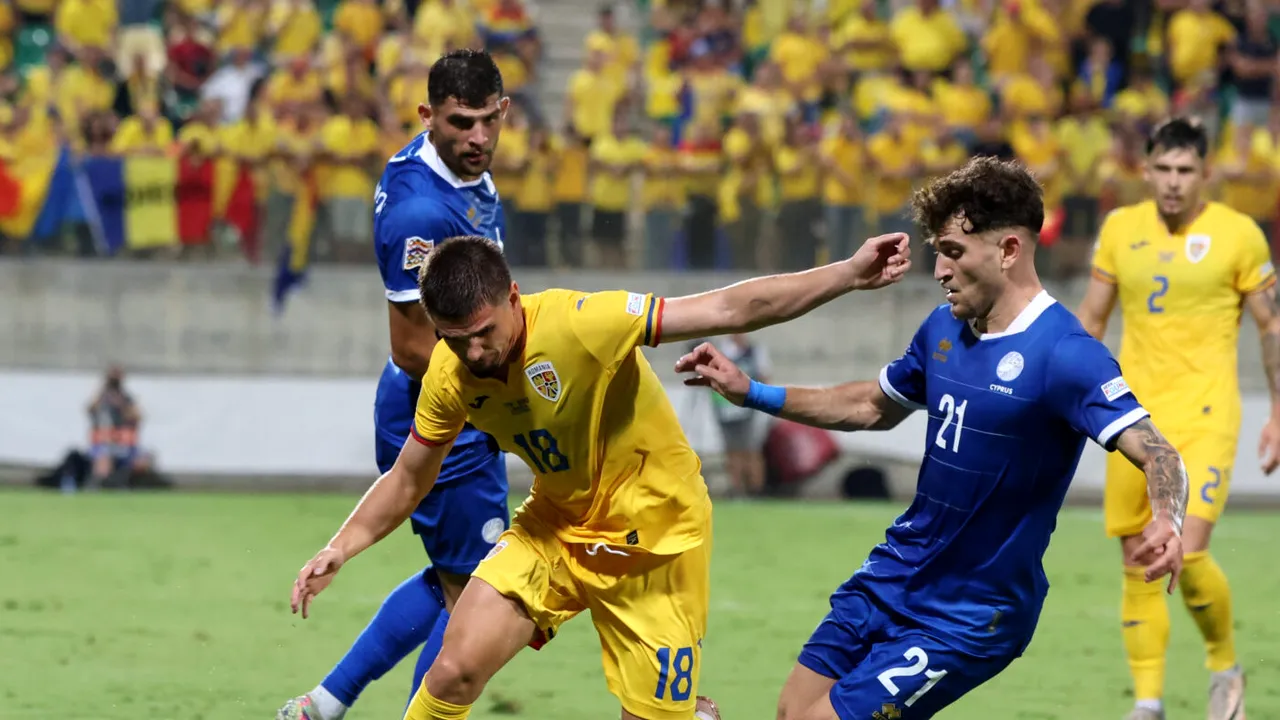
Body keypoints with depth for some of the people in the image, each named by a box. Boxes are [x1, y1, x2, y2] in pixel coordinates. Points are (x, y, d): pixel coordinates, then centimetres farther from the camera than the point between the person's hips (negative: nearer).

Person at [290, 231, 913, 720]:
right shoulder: (451, 374, -13)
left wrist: (850, 274, -34)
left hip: (655, 537, -4)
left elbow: (731, 310, -29)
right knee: (455, 670, -14)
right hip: (556, 526, 4)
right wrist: (340, 549, -9)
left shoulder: (581, 323, -30)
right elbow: (407, 481, 4)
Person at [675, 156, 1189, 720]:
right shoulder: (945, 329, 1)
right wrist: (751, 393, 17)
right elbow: (874, 407, 21)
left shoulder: (1062, 355, -23)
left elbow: (1157, 454, -30)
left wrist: (1166, 524, -52)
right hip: (897, 570, 8)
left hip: (969, 615, -8)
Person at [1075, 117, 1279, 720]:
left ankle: (1225, 667, 7)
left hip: (1204, 417, -4)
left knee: (1188, 555, -18)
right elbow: (1090, 319, 14)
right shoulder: (1121, 229, 6)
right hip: (1135, 416, 4)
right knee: (1138, 566, 4)